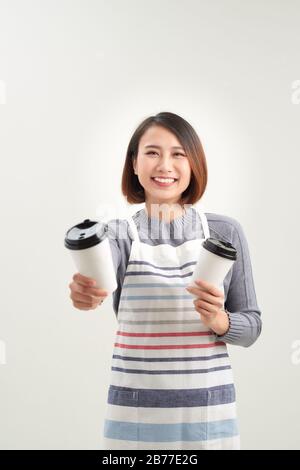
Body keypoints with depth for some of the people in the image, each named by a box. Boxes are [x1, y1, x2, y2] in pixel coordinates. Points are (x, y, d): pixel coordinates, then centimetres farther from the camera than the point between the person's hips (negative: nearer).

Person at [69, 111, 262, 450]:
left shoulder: (226, 232, 0)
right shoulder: (119, 231, -2)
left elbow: (251, 326, 2)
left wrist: (218, 320, -19)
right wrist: (84, 290, -47)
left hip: (208, 408, 1)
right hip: (134, 411, 0)